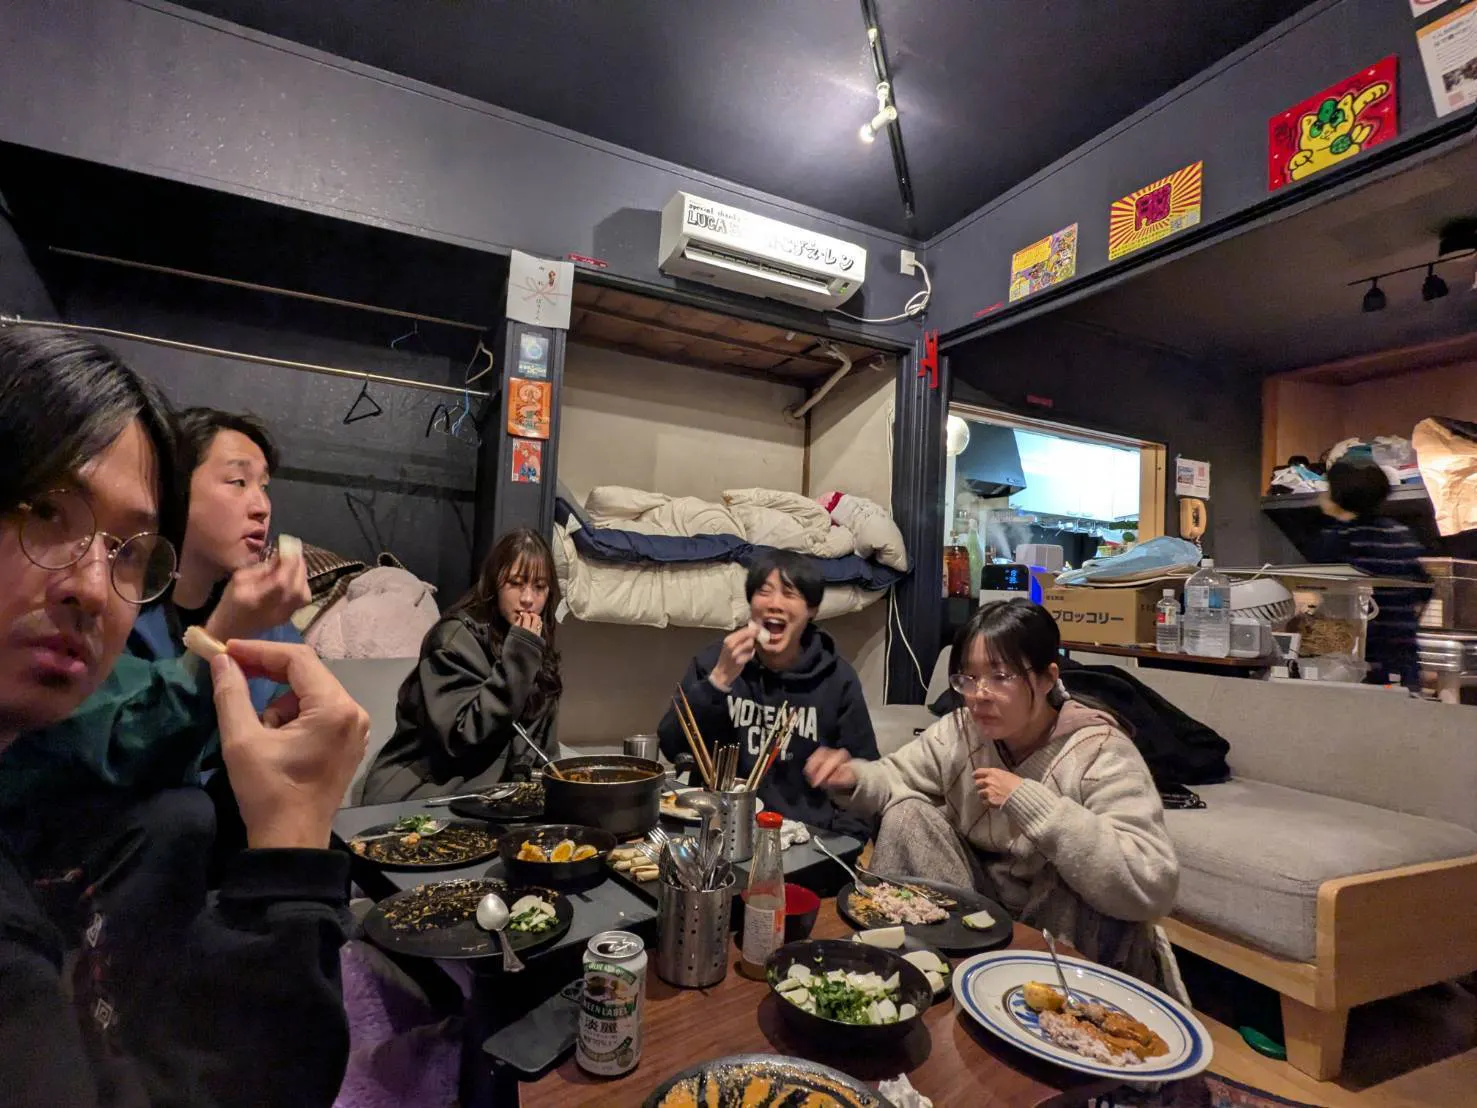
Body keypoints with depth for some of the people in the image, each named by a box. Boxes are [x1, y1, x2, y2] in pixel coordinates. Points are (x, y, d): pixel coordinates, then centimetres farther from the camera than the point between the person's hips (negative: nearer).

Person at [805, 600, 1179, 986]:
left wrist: (1029, 802, -37)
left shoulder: (1101, 752, -24)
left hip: (1073, 936, -3)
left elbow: (1153, 888, -35)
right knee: (907, 813, -14)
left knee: (1094, 898, -35)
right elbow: (894, 777, 2)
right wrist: (852, 777, -22)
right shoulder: (959, 730, -10)